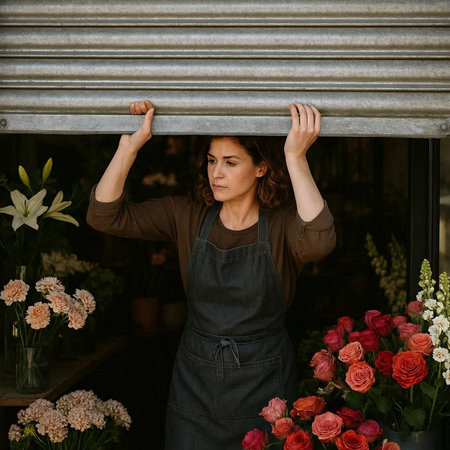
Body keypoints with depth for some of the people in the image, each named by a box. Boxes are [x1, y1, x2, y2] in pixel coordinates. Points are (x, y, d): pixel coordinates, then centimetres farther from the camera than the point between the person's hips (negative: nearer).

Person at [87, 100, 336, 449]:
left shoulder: (283, 223, -11)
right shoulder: (187, 215, -1)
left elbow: (318, 241, -35)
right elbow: (106, 216, -6)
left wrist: (296, 157, -37)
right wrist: (130, 146, -17)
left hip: (263, 381, -3)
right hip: (195, 379, 3)